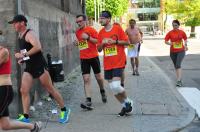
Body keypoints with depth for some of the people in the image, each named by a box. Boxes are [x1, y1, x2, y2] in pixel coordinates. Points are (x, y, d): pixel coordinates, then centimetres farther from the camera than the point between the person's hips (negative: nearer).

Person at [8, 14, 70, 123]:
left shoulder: (29, 34, -14)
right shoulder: (20, 36, 13)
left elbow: (38, 47, -30)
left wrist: (24, 55, -28)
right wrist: (21, 59, 11)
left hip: (39, 66, -8)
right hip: (29, 67, 8)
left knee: (50, 89, 1)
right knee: (23, 91, -3)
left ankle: (64, 110, 15)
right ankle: (25, 117, 1)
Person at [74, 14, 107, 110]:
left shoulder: (91, 30, -7)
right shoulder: (77, 32, 9)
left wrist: (88, 38, -22)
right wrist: (77, 43, 2)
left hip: (93, 57, -3)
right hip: (83, 58, 3)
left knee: (98, 77, 10)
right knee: (86, 79, -7)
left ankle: (102, 91, 40)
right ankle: (88, 101, -11)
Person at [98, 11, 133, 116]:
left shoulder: (117, 28, -5)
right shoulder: (101, 32, 9)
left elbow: (127, 42, -3)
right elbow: (99, 49, 13)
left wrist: (115, 41, -15)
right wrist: (102, 43, -8)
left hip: (118, 62, -6)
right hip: (107, 64, 6)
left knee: (116, 86, -17)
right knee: (112, 88, 7)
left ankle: (128, 102, 10)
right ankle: (124, 106, 25)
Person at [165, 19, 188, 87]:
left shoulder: (182, 32, -2)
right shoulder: (170, 33, -3)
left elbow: (185, 39, 13)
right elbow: (165, 41, 0)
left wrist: (185, 45, -4)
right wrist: (170, 43, -20)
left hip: (181, 51, -2)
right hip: (173, 52, 2)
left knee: (178, 65, -19)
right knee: (176, 66, 11)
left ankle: (178, 80, -22)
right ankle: (179, 80, 25)